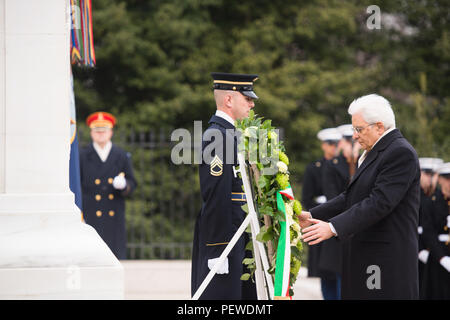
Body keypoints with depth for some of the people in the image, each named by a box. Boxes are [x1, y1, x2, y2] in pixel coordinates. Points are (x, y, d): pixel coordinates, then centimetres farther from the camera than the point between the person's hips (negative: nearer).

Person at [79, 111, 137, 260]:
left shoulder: (122, 157, 10)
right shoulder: (82, 157, 5)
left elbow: (132, 185, 10)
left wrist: (123, 185, -14)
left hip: (115, 219, 2)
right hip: (91, 218, -2)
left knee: (117, 258, -2)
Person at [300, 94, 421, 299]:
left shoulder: (401, 153, -14)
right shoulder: (374, 153, 19)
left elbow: (379, 202, -22)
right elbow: (350, 197, 19)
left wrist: (333, 227, -25)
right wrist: (312, 216, 10)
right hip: (364, 255, 9)